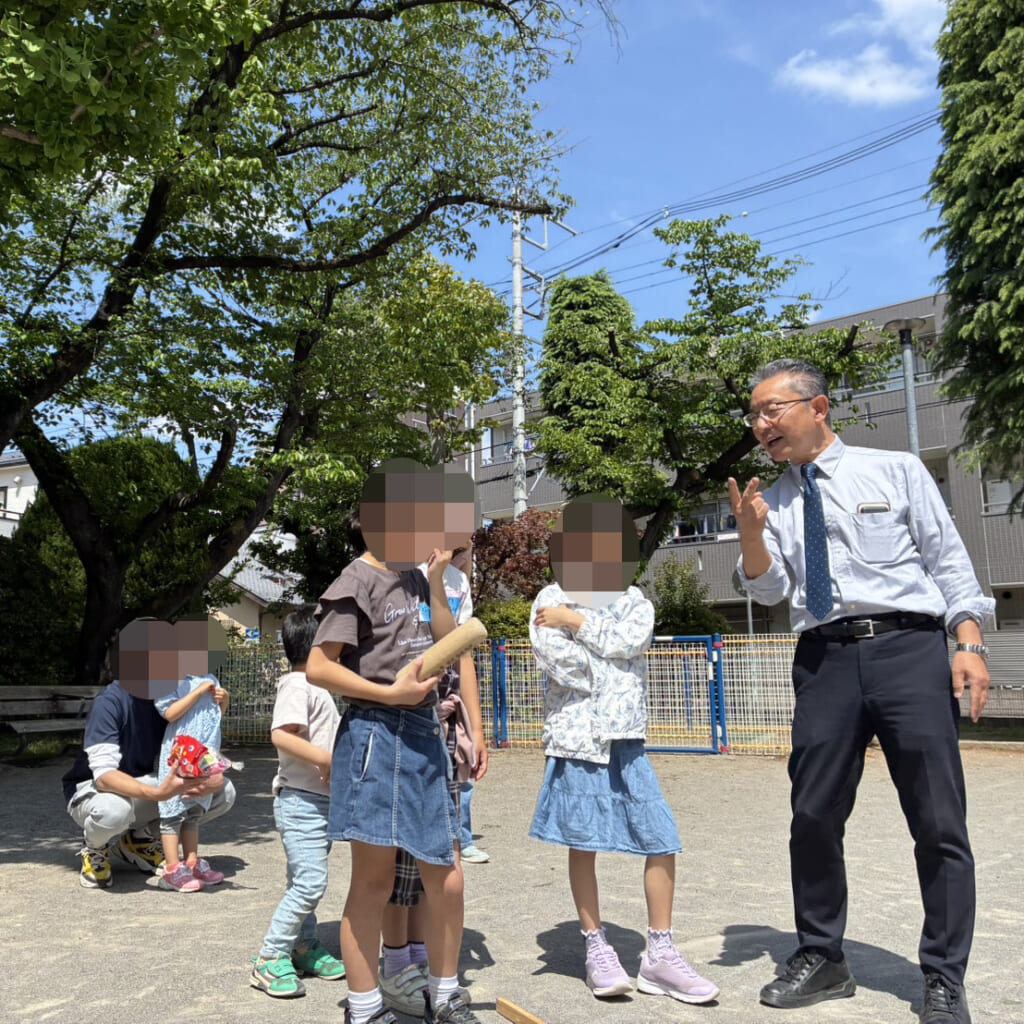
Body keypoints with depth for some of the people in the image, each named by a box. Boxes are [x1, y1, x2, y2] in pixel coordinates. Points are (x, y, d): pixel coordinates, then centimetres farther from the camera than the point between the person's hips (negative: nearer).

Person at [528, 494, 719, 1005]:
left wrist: (576, 621, -10)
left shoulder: (633, 600, 8)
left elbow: (631, 639, -13)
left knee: (662, 842, 0)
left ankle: (660, 954, 14)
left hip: (625, 738, 3)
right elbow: (563, 664, -15)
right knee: (582, 845, 6)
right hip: (576, 737, -2)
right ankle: (597, 949, 23)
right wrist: (607, 643, -7)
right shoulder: (550, 602, 0)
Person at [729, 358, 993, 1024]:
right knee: (814, 817, 6)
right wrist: (751, 535, -13)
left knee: (939, 821, 0)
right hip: (825, 661, 3)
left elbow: (949, 561, 3)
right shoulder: (775, 503, 15)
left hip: (909, 649, -3)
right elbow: (769, 590, 6)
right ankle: (822, 960, 24)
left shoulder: (896, 470, 6)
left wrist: (971, 644, -8)